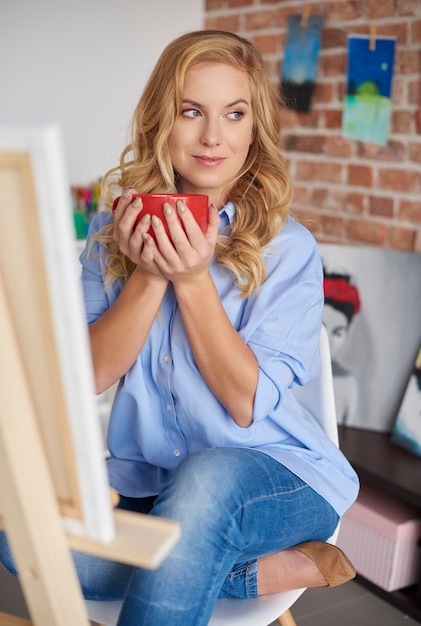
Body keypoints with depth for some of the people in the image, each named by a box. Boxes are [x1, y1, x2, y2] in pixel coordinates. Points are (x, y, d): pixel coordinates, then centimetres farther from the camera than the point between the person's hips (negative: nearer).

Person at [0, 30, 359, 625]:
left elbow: (248, 404, -13)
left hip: (278, 475, -4)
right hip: (146, 482, 5)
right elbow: (92, 374, -4)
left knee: (205, 478, -38)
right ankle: (273, 570, -13)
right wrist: (148, 276, -18)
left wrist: (193, 279, -22)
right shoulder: (116, 228, 2)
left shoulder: (287, 248, -8)